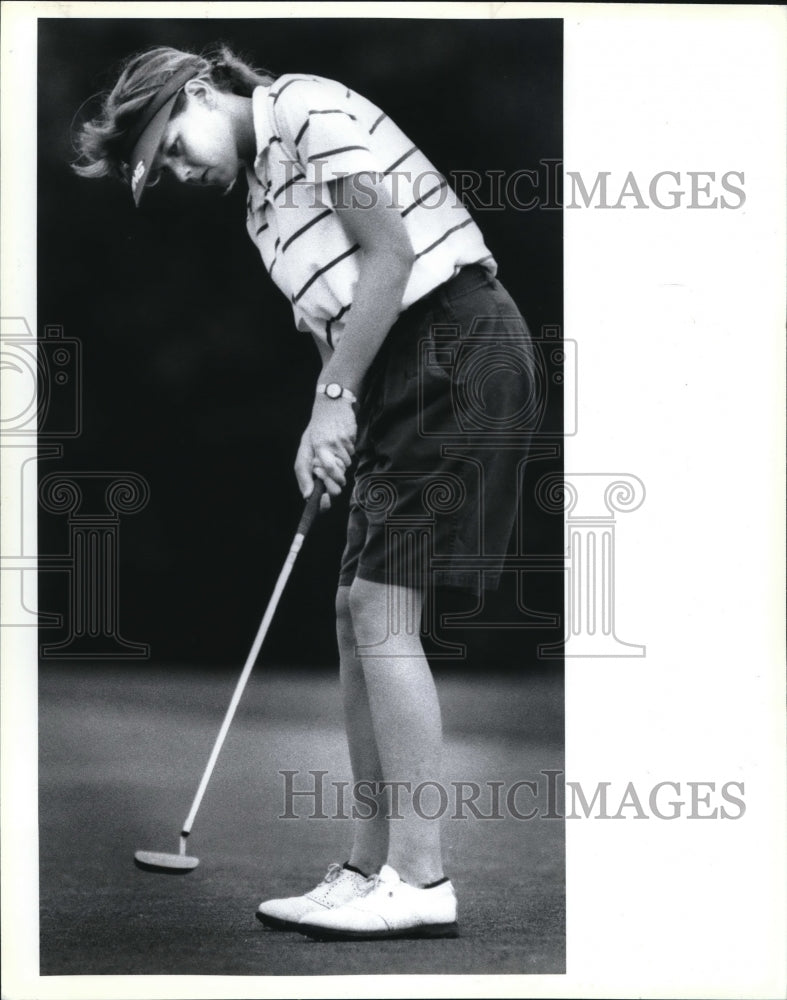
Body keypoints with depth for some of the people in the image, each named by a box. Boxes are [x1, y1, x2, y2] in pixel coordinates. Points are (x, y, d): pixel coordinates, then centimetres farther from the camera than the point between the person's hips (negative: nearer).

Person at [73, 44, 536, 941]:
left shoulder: (309, 106, -6)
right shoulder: (261, 201, 21)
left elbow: (391, 259, -14)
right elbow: (334, 319, 15)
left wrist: (334, 401, -12)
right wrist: (330, 419, -4)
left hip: (452, 338, -10)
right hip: (400, 372, 10)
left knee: (381, 609, -13)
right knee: (358, 613, 7)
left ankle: (420, 880, -12)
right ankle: (370, 869, 11)